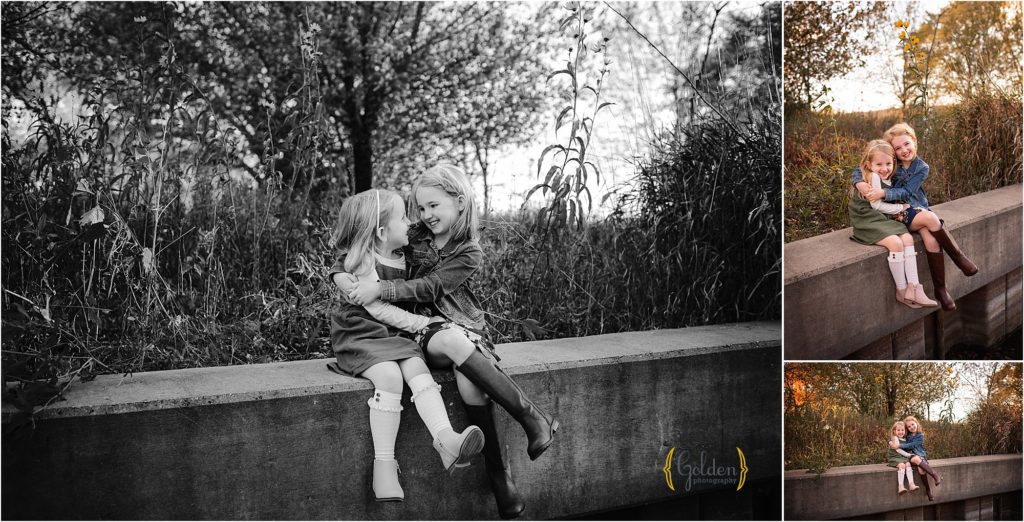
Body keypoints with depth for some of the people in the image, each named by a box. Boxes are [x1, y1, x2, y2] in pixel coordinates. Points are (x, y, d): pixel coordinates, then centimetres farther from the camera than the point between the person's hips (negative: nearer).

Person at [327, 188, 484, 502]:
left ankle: (446, 440, -44)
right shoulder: (361, 262, -9)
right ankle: (383, 465, -30)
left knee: (418, 369, -24)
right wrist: (417, 322, -11)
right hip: (360, 337, -6)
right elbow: (377, 308, -14)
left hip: (393, 337, 6)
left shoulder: (402, 259, 13)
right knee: (389, 376, -32)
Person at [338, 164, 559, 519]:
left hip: (464, 326, -1)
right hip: (422, 329, 1)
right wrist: (345, 280, -10)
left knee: (467, 376, -35)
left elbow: (430, 287, -15)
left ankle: (499, 476, -30)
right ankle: (532, 418, -34)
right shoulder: (413, 239, 9)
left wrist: (380, 289, -25)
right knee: (455, 341, -36)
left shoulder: (469, 253, -1)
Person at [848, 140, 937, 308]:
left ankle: (913, 289, -13)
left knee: (908, 238, -9)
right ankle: (901, 292, -13)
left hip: (881, 219, 9)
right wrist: (900, 208, -3)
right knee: (896, 243, -25)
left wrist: (897, 210, -3)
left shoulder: (884, 179, 14)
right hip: (868, 223, -9)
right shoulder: (873, 177, -16)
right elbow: (875, 204, -16)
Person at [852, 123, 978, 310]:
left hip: (919, 209, 2)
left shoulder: (922, 168, -1)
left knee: (931, 238, -29)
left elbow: (906, 192, -13)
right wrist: (859, 183, -26)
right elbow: (860, 170, -2)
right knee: (930, 218, -31)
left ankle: (941, 289, -21)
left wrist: (883, 193, -30)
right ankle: (960, 258, -15)